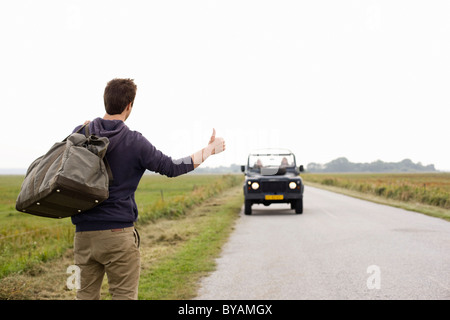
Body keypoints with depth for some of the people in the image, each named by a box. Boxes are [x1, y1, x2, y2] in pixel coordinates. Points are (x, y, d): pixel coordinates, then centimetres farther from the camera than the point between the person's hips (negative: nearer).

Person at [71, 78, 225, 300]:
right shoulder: (134, 142, -8)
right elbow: (171, 167, -3)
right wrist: (210, 150, 6)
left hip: (84, 232, 4)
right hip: (118, 232, -4)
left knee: (87, 294, 13)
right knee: (124, 295, 4)